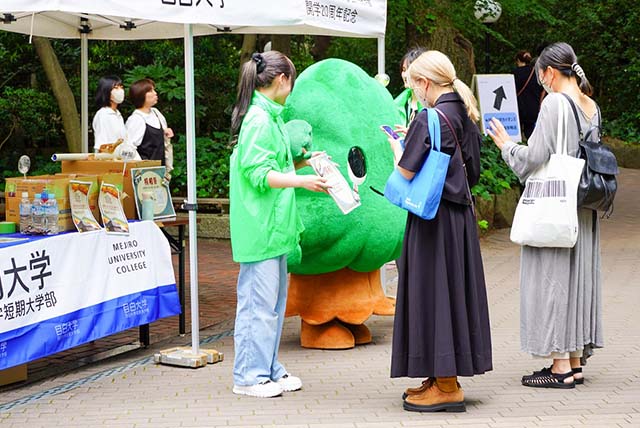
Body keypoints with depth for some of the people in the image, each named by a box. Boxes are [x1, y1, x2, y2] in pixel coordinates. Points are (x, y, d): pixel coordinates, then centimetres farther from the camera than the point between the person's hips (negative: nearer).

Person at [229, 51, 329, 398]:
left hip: (274, 224, 11)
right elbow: (258, 174, -20)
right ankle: (249, 376, 1)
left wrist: (303, 161, 20)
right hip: (261, 225, -11)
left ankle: (268, 369, 23)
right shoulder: (260, 119, -15)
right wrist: (302, 181, -23)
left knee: (274, 300, 15)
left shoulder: (267, 116, 16)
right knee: (259, 300, -6)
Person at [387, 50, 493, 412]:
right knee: (456, 292, 13)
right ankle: (443, 379, 23)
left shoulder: (429, 118, -16)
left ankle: (446, 386, 1)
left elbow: (406, 172, -16)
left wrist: (397, 147, 5)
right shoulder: (466, 117, 9)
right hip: (462, 216, 9)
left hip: (434, 220, -9)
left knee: (433, 292, -2)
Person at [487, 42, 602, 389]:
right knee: (578, 276, 11)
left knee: (552, 278, -2)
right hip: (583, 209, 8)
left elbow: (534, 157, -17)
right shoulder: (591, 107, 9)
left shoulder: (554, 103, -15)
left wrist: (506, 144, 1)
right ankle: (576, 360, 17)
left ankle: (561, 367, 0)